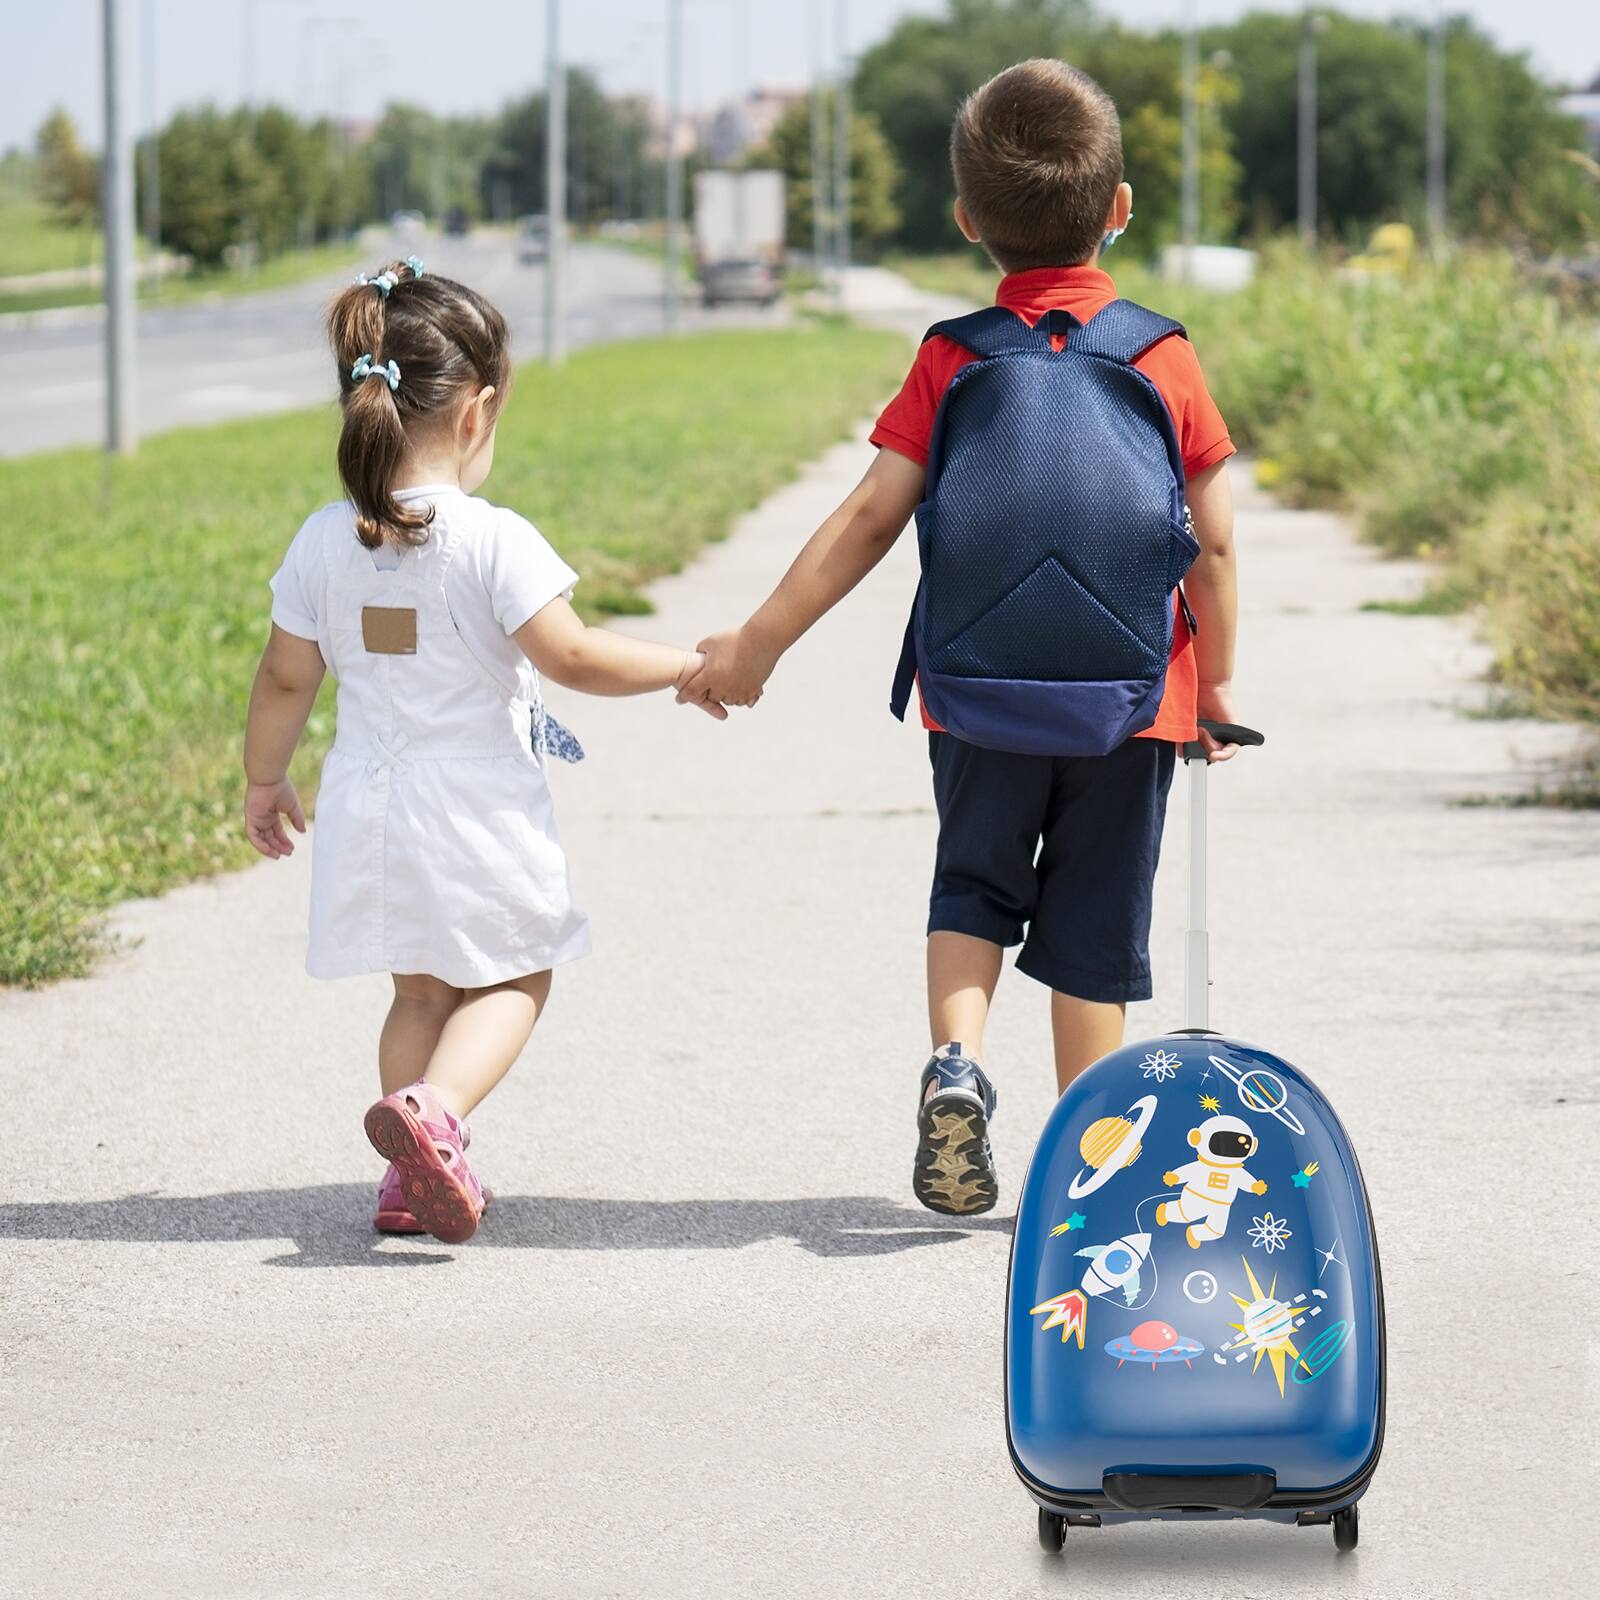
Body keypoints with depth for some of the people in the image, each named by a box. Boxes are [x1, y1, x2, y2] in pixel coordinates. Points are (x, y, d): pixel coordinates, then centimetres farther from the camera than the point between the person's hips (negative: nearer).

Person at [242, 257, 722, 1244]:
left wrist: (265, 780, 20)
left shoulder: (324, 543, -2)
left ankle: (413, 1178, 15)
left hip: (372, 810, 5)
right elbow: (572, 657, -18)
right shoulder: (493, 541, -17)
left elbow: (285, 681, 5)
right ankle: (435, 1112, -15)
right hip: (480, 812, -5)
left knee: (420, 991, 20)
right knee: (513, 980, 11)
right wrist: (686, 666, -4)